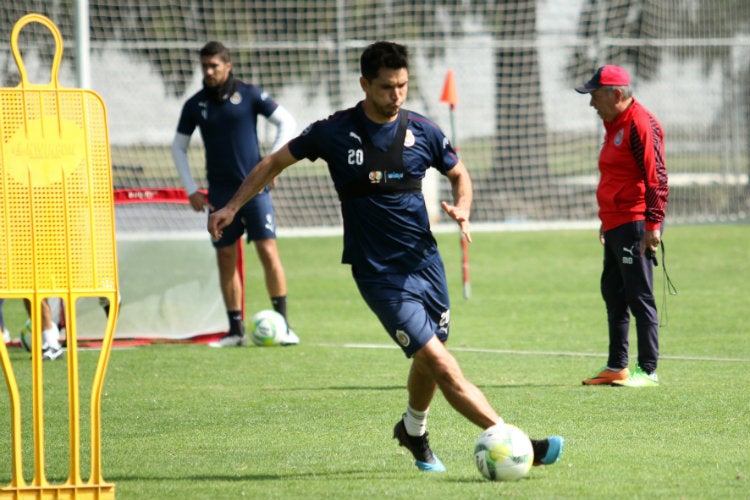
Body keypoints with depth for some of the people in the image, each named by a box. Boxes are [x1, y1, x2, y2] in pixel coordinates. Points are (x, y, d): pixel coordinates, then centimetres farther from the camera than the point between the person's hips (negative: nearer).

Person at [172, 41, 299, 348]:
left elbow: (287, 123, 3)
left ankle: (282, 325, -4)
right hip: (220, 193, 3)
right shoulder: (195, 105, 6)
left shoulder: (249, 95, -1)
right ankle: (235, 331, 9)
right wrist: (191, 190, 7)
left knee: (268, 251, -9)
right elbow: (178, 147, 15)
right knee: (225, 259, 3)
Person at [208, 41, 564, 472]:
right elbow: (276, 163, 8)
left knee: (429, 361, 13)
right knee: (442, 365, -14)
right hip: (379, 274, -4)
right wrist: (232, 207, 4)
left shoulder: (422, 131, 1)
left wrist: (462, 208, -4)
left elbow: (459, 174, 17)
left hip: (425, 261, 4)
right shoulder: (335, 132, -5)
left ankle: (413, 430, 43)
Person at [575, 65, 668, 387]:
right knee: (613, 296, 14)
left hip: (636, 226, -10)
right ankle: (617, 368, 21)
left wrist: (653, 224, -22)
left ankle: (648, 370, -3)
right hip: (616, 226, 10)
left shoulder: (641, 124, -13)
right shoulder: (614, 125, 17)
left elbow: (657, 178, -18)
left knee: (639, 297, -7)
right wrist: (606, 221, 25)